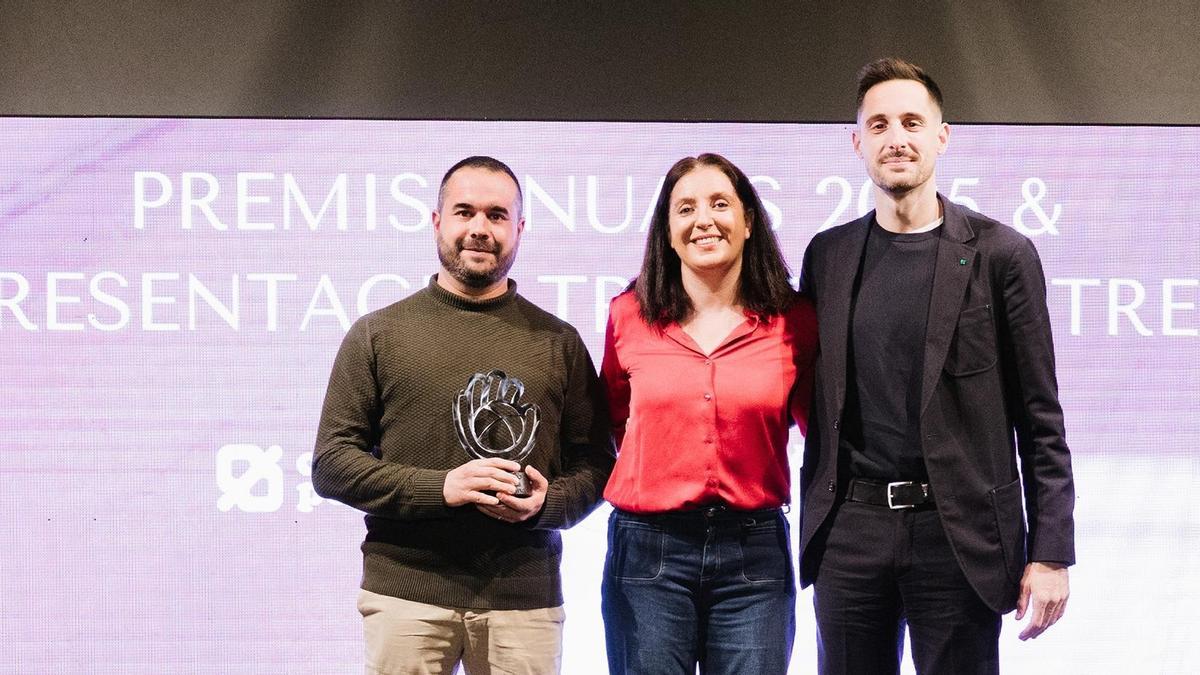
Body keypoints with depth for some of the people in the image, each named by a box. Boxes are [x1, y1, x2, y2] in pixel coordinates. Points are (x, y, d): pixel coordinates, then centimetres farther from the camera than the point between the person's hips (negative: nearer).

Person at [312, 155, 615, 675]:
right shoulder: (378, 334, 6)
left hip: (525, 598, 1)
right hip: (406, 593, -1)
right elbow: (331, 463, 1)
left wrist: (546, 503, -12)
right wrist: (439, 487, -12)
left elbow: (594, 462, 10)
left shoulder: (558, 341, 11)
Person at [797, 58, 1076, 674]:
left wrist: (1050, 553, -6)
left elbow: (1039, 417, -2)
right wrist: (815, 526, 5)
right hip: (850, 527, 3)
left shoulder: (1000, 254, -1)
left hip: (958, 530, -3)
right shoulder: (827, 254, 9)